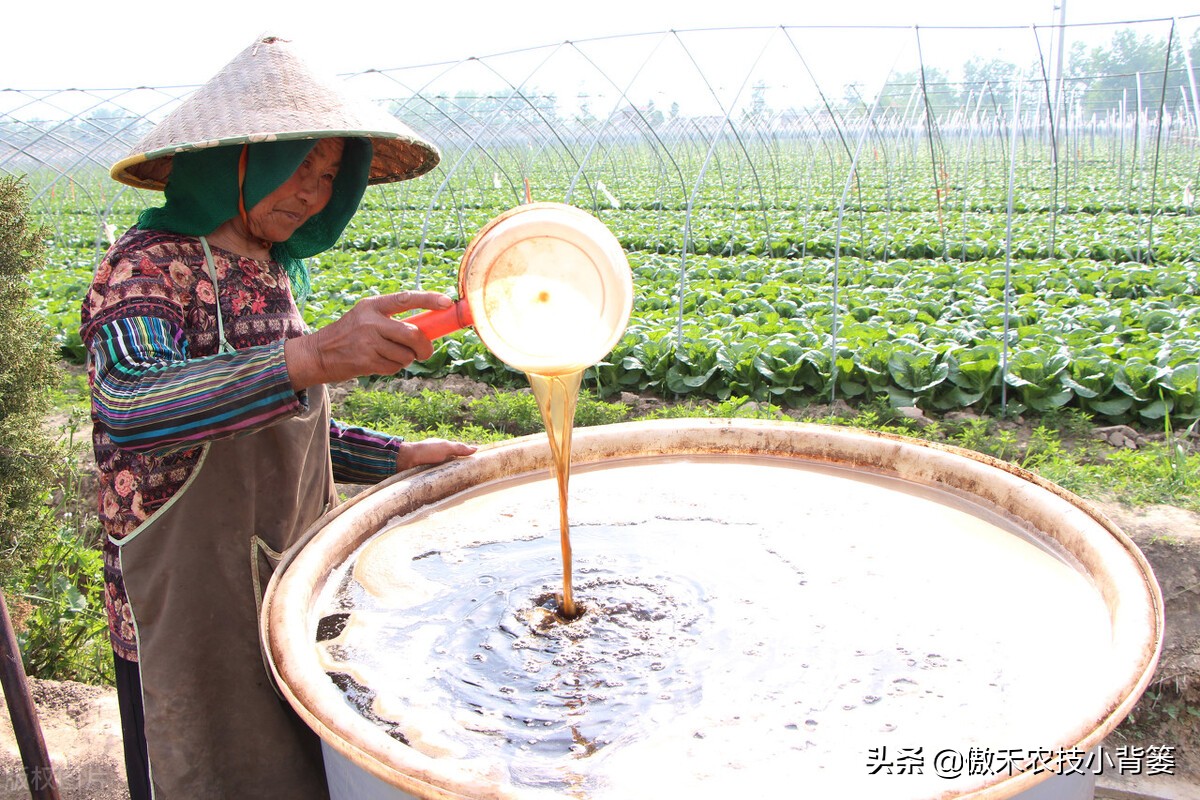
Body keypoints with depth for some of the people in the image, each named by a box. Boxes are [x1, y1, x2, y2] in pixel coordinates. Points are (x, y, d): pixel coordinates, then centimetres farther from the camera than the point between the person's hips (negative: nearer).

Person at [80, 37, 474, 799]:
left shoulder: (268, 270, 8)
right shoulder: (149, 265, -15)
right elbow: (127, 409, -36)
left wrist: (399, 458, 8)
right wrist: (316, 356, -48)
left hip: (285, 593, 7)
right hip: (191, 607, -7)